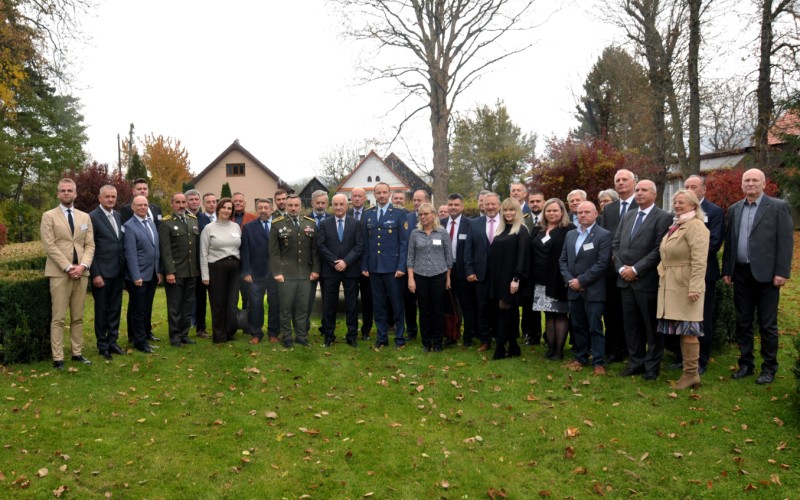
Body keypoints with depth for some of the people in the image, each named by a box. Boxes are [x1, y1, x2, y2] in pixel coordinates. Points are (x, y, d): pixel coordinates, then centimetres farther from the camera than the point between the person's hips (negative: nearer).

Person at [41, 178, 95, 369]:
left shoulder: (85, 217, 14)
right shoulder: (49, 216, 2)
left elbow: (90, 245, 8)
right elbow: (50, 246, -7)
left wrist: (83, 266, -9)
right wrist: (68, 267, -14)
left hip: (81, 272, 4)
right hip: (59, 273, -4)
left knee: (78, 317, 8)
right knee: (58, 318, -4)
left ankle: (77, 353, 15)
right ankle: (58, 358, -1)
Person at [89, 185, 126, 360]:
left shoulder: (118, 216, 10)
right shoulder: (92, 217, -10)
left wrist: (124, 268, 10)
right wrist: (95, 274, -16)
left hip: (118, 271, 6)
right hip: (102, 272, -6)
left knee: (115, 309, 12)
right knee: (102, 310, 6)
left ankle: (113, 341, 23)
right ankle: (102, 345, 17)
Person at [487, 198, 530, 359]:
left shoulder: (521, 231, -7)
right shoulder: (500, 230, 14)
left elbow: (522, 256, -14)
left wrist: (516, 278, -20)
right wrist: (493, 276, 9)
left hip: (511, 277, -7)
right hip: (498, 276, 7)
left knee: (505, 310, -6)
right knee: (509, 312, 10)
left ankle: (500, 348, -2)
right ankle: (513, 347, 16)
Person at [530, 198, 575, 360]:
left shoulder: (569, 230, -4)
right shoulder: (538, 230, 14)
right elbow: (531, 254, 13)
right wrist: (531, 277, 7)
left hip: (558, 280, -5)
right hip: (541, 280, 6)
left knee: (560, 314, 0)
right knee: (548, 314, 10)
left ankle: (559, 349, 6)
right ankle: (550, 347, 17)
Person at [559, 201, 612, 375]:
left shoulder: (604, 235, -6)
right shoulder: (570, 234, 13)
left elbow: (602, 263, -15)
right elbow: (562, 260, 11)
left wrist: (581, 281, -16)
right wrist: (569, 280, -5)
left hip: (593, 290, -5)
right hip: (573, 290, 5)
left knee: (595, 328, 0)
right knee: (578, 326, 13)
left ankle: (599, 362, 8)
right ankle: (580, 358, 24)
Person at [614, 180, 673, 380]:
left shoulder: (663, 218, -6)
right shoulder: (627, 216, 14)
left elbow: (659, 250, -14)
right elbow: (616, 244, 12)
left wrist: (636, 269, -15)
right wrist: (621, 268, -3)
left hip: (647, 281, -6)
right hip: (626, 280, 6)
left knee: (651, 326, 5)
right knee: (631, 324, 12)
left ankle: (652, 366, 17)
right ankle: (635, 363, 23)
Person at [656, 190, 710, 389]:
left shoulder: (695, 226, -12)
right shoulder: (676, 226, 17)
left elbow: (699, 260, -20)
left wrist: (695, 287, -25)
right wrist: (663, 277, 16)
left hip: (685, 285, -9)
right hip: (671, 286, 9)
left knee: (688, 331, -4)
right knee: (681, 331, 13)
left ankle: (692, 374, 4)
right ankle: (688, 371, 22)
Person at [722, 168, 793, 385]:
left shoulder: (778, 207, -3)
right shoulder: (734, 209, 10)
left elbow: (786, 241, -6)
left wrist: (782, 272, -12)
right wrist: (726, 270, 8)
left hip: (766, 274, -4)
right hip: (741, 274, 4)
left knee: (767, 324, 4)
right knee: (743, 322, 11)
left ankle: (769, 368, 16)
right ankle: (746, 364, 22)